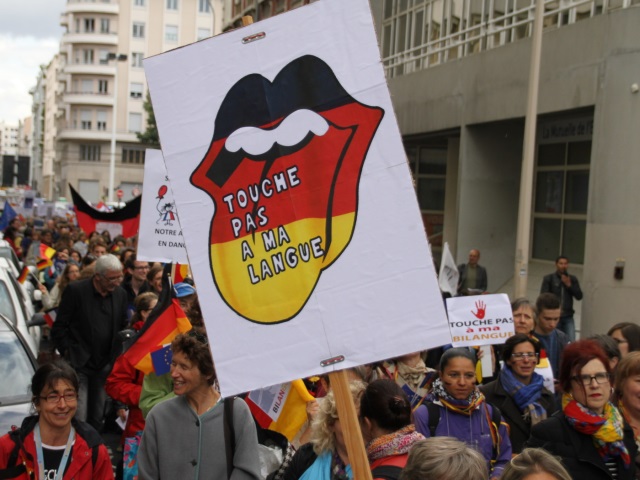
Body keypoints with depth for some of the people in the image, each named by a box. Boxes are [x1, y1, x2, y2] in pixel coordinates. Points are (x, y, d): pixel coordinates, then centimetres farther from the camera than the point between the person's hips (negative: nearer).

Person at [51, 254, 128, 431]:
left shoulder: (120, 294, 5)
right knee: (78, 418, -6)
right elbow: (59, 327, -4)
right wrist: (68, 353, -7)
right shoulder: (75, 290, -8)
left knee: (97, 419, 9)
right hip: (79, 364, -4)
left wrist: (116, 356, 5)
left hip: (105, 367, 4)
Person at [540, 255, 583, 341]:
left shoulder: (572, 279, 11)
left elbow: (579, 296, 5)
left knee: (571, 341, -9)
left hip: (568, 317, 2)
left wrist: (569, 285, -7)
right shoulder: (548, 278, 2)